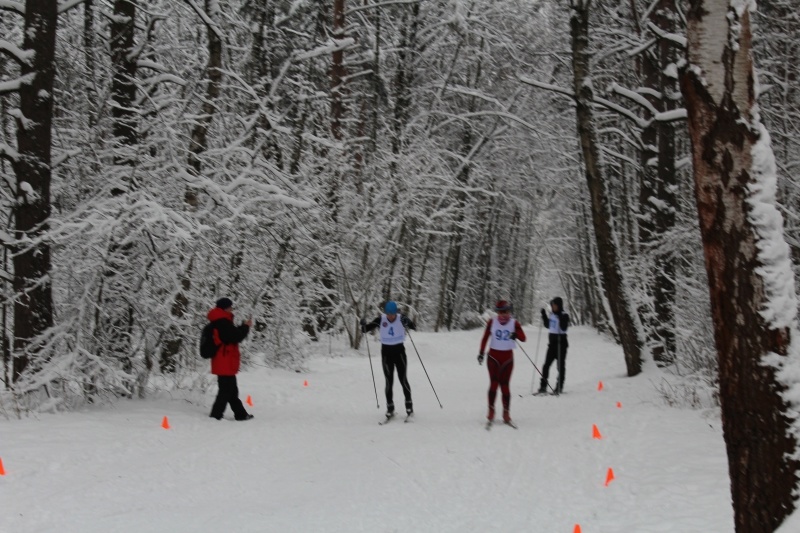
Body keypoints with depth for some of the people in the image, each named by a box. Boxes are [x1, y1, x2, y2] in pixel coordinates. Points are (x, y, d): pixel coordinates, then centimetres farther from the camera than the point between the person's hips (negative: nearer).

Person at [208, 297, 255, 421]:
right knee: (226, 390, -7)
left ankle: (241, 414, 25)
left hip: (223, 363, 11)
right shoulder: (223, 323, -18)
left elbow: (232, 334, 19)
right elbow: (236, 337, -20)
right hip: (226, 363, -11)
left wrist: (243, 327, 8)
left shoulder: (219, 322, 15)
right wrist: (246, 326, -5)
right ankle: (215, 415, -7)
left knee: (231, 390, 16)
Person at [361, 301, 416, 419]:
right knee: (389, 380, 2)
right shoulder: (381, 319, -9)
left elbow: (414, 327, -19)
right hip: (386, 351, 1)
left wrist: (407, 323, -39)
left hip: (399, 350, -1)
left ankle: (409, 404, 12)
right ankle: (390, 408, 8)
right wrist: (363, 325, -27)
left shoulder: (401, 318, -11)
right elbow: (366, 329, -5)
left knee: (403, 379, -2)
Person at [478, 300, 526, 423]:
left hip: (507, 357, 0)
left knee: (504, 385, 0)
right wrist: (481, 352, 0)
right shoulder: (492, 322, -2)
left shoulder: (514, 323, -3)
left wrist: (516, 334, -32)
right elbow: (485, 337, 5)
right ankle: (491, 411, -3)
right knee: (494, 383, -10)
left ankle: (506, 412, 6)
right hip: (493, 356, 0)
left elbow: (523, 338, -11)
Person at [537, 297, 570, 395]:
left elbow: (564, 328, -21)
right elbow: (547, 325, 22)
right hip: (552, 342, 6)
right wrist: (544, 316, 10)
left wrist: (560, 317, -28)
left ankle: (559, 387, 7)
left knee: (561, 365, 1)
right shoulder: (551, 315, 9)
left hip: (561, 343, -6)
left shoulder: (564, 316, -9)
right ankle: (543, 386, 6)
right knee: (546, 364, 2)